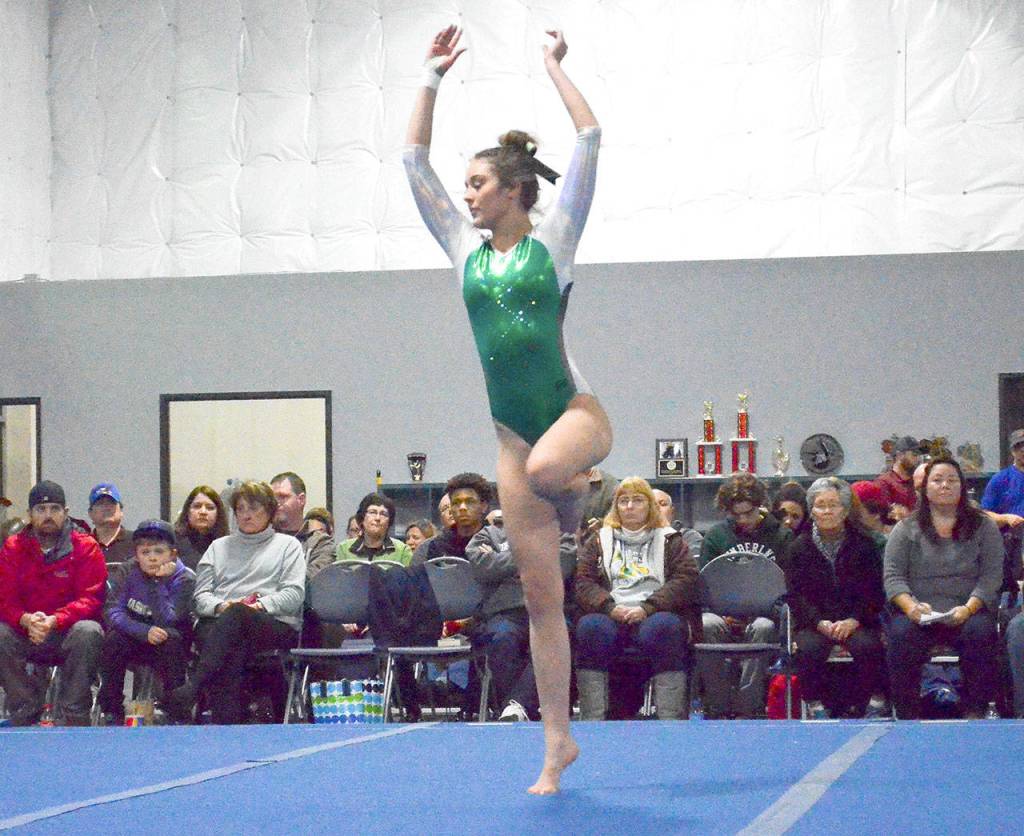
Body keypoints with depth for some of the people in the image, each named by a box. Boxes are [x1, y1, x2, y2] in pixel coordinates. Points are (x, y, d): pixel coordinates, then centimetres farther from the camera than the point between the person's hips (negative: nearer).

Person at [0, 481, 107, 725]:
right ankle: (25, 716, -15)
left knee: (88, 632, -34)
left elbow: (91, 598, -12)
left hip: (69, 633, -2)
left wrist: (55, 620, -29)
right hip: (27, 638, 2)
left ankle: (74, 718, -24)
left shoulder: (86, 547, -4)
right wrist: (26, 620, -28)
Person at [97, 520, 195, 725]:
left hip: (168, 646, -2)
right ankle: (112, 712, -17)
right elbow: (114, 611, -16)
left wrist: (159, 583, -33)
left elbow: (166, 621, -26)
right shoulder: (129, 573, -8)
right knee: (114, 638, -27)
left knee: (172, 637, -33)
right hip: (136, 643, 2)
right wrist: (145, 632, -31)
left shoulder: (184, 579, -16)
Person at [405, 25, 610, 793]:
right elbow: (416, 162, 13)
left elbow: (590, 138, -5)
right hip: (513, 432, 4)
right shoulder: (467, 248, 11)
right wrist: (433, 79, 12)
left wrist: (554, 66, 2)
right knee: (541, 596, 2)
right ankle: (558, 740, 7)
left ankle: (575, 488, -3)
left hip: (574, 411, -4)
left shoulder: (552, 240, 0)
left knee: (545, 469, -42)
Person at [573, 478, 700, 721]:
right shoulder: (599, 541, 23)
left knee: (663, 627, -36)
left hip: (654, 616, -1)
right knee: (590, 627, -33)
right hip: (610, 616, 1)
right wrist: (610, 607, -11)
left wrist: (646, 608, -12)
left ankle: (672, 718, -35)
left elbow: (685, 580, 2)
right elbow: (582, 582, 9)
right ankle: (592, 718, -32)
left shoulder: (670, 540, 19)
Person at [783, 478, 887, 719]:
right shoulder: (798, 548, 9)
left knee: (868, 646, -31)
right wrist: (820, 623, -16)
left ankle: (876, 702, -15)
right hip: (814, 621, 0)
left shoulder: (865, 545, 8)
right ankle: (815, 705, -17)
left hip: (857, 620, 0)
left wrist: (853, 621, -15)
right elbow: (796, 594, 0)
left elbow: (874, 592, 1)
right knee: (809, 648, -31)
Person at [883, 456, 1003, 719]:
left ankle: (976, 714, -23)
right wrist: (911, 606, -17)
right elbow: (893, 577, 3)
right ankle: (907, 716, -24)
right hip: (918, 614, 0)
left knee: (981, 633, -33)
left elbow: (991, 576, 1)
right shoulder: (906, 529, 12)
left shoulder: (983, 527, 12)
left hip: (968, 611, 0)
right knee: (901, 636, -32)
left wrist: (968, 609, -16)